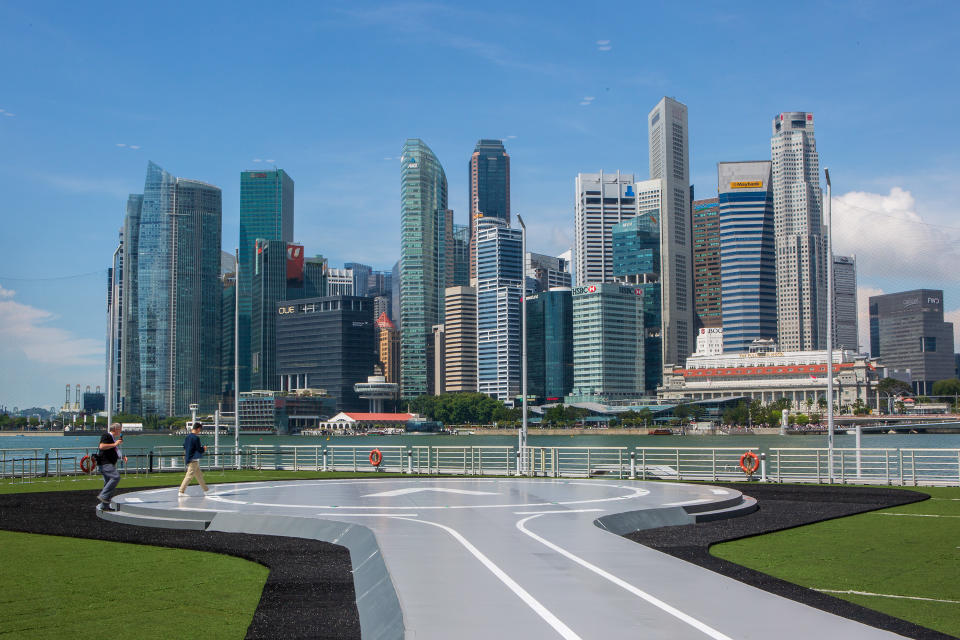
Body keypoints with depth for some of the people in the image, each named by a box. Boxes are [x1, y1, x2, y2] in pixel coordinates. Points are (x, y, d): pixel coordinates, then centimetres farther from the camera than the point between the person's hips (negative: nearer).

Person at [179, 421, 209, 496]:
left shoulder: (187, 436, 8)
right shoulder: (196, 438, -18)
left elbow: (184, 447, 19)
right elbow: (199, 450, -17)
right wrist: (204, 448, 2)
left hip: (188, 458, 9)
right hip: (193, 460, -9)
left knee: (199, 474, 17)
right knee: (189, 476, -6)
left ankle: (205, 489, 26)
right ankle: (181, 491, -6)